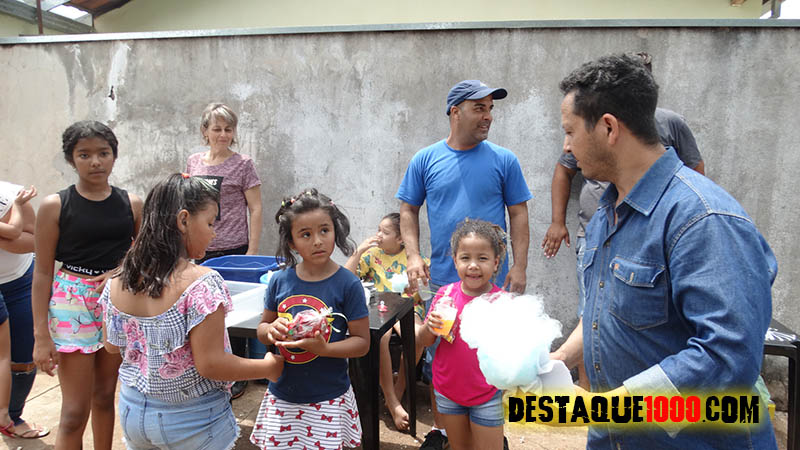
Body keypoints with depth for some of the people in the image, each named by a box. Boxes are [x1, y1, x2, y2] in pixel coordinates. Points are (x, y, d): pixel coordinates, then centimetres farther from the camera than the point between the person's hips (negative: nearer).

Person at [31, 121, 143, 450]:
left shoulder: (132, 204, 1)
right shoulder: (55, 206, -6)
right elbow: (42, 272, -6)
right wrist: (41, 335, -9)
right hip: (72, 305, -3)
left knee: (105, 397, 17)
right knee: (75, 412, 1)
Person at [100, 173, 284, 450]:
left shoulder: (117, 283, -6)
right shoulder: (202, 284, -26)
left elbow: (112, 345, 7)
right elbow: (210, 364, -24)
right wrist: (269, 367, -12)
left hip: (134, 413, 6)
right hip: (194, 420, -5)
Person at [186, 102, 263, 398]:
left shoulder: (242, 164, -4)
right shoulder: (194, 162, 10)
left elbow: (255, 210, -6)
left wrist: (252, 252, -11)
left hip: (232, 251, -4)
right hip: (199, 250, 5)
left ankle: (236, 377, 19)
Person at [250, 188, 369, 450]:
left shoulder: (348, 284, -12)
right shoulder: (280, 281, -2)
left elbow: (362, 342, -9)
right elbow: (261, 329, 10)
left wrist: (323, 348, -24)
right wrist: (272, 330, -12)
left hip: (328, 399, -3)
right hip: (282, 396, 3)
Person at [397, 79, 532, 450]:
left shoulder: (503, 160, -1)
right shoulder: (425, 160, 1)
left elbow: (518, 214, 2)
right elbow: (408, 210, 6)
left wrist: (519, 267, -4)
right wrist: (413, 256, -6)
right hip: (442, 280, 1)